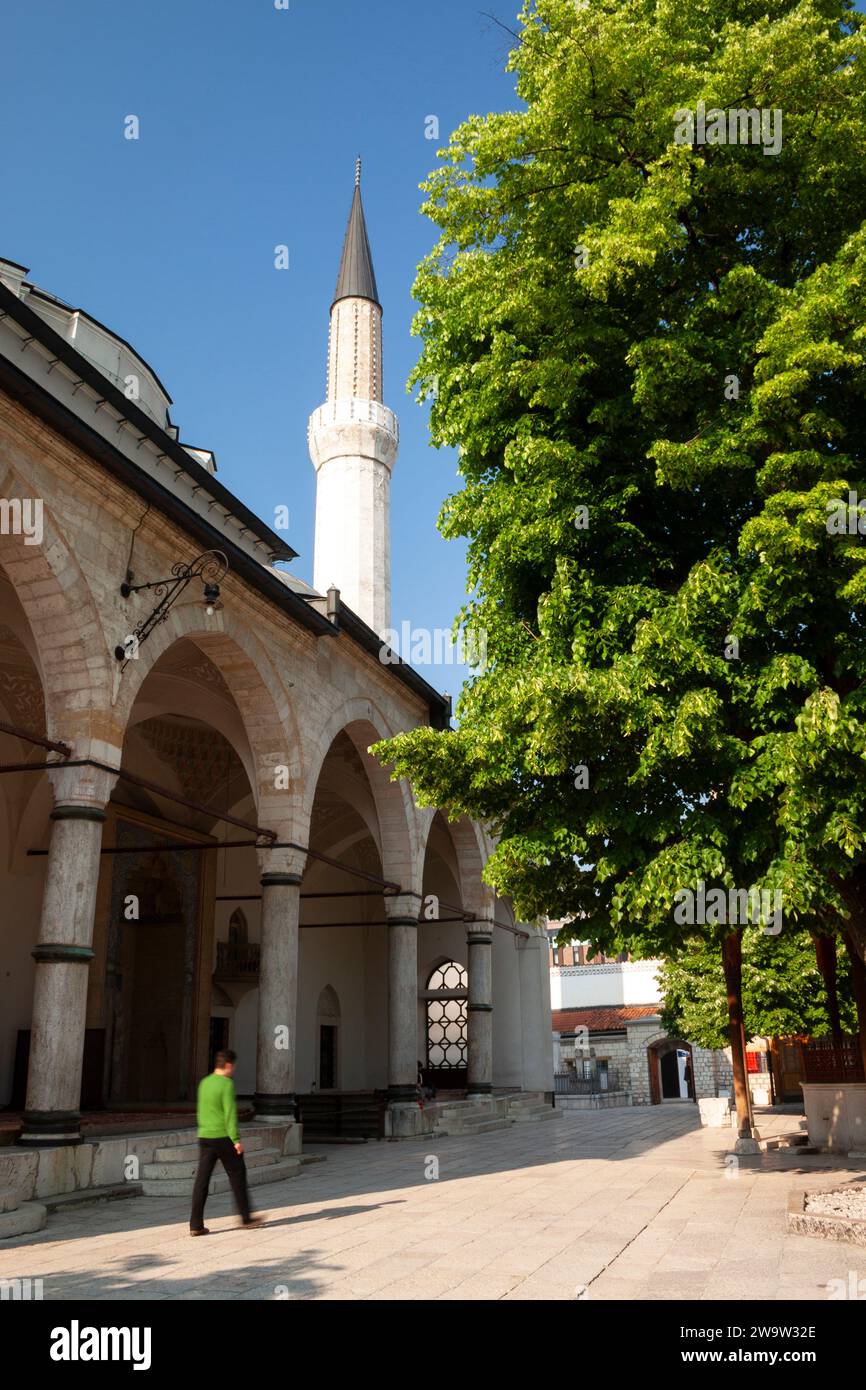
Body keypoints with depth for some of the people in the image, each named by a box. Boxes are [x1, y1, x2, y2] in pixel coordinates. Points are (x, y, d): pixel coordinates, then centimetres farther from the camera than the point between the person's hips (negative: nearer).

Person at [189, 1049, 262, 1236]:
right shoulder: (227, 1084, -12)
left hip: (204, 1137, 6)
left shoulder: (204, 1083, 10)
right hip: (223, 1137, -6)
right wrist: (236, 1139, -15)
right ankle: (246, 1218, 16)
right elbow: (230, 1113, -17)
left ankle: (196, 1224, 1)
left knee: (202, 1180, 4)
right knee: (237, 1176, 8)